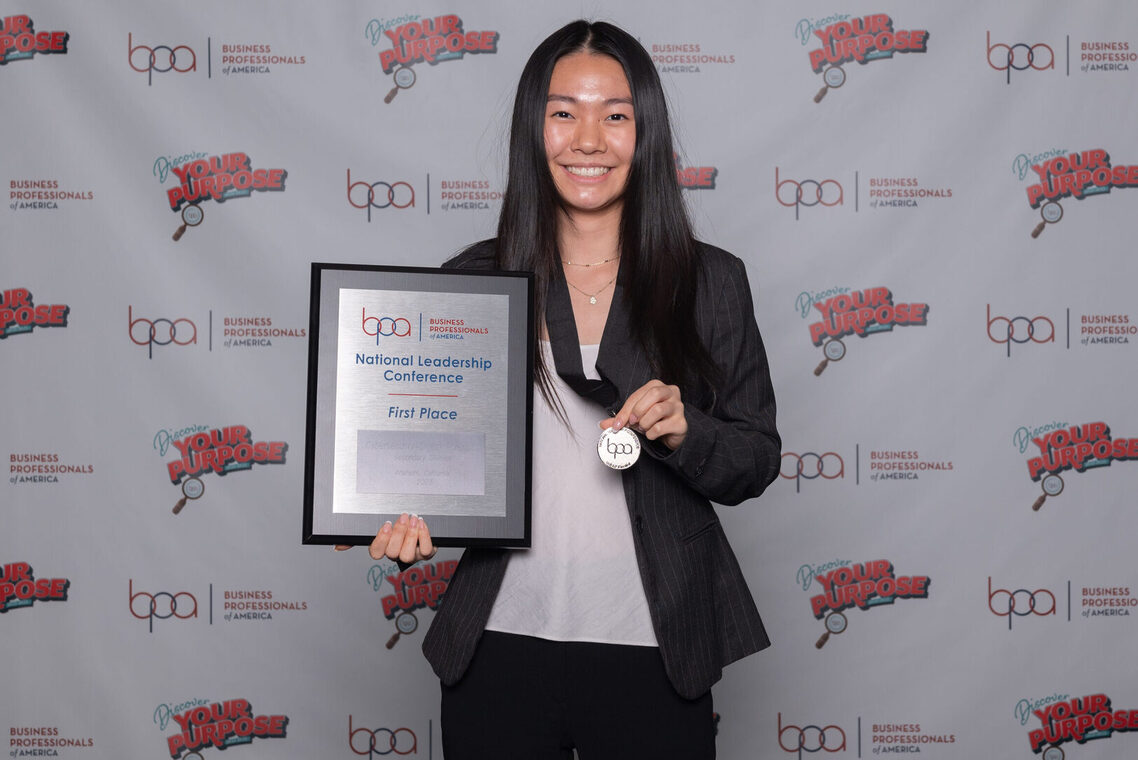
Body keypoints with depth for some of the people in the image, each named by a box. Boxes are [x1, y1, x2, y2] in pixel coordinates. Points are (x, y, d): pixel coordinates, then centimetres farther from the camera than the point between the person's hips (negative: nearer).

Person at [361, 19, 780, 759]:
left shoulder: (711, 281, 1)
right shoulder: (472, 280, 3)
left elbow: (757, 462, 4)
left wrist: (683, 431, -16)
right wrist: (413, 511, -12)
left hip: (652, 653, 0)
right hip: (499, 649, 1)